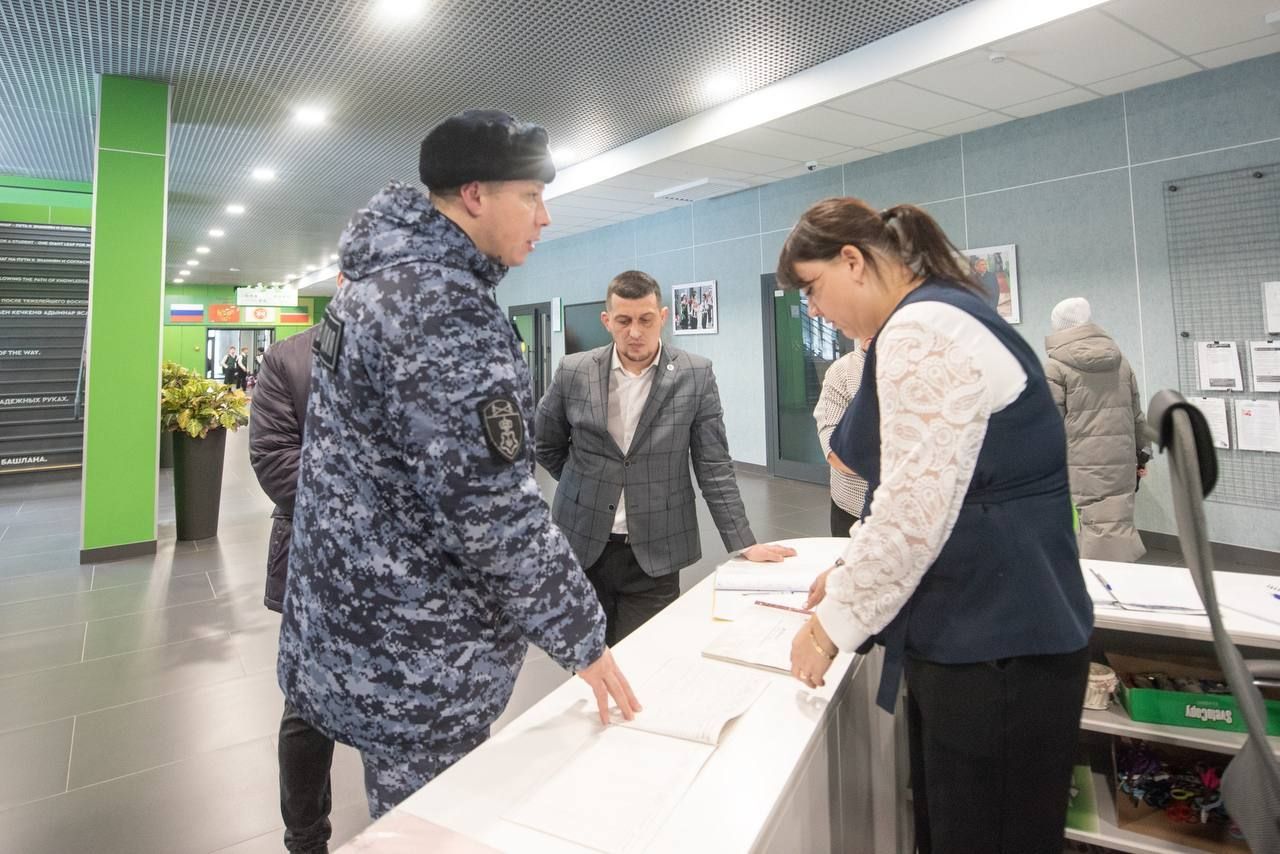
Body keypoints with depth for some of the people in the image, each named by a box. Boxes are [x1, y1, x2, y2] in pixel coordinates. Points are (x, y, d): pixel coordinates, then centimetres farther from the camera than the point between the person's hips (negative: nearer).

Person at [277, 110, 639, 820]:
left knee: (408, 817, 26)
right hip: (413, 647, -10)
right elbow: (492, 507, -27)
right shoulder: (445, 304, -24)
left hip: (353, 610, 10)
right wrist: (581, 635, -15)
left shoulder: (378, 276, 9)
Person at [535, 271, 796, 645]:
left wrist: (744, 543, -6)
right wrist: (583, 489, 9)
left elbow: (714, 468, -3)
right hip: (582, 546, 2)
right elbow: (545, 444, 13)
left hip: (655, 553, -1)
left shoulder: (696, 375, -5)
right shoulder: (573, 372, -3)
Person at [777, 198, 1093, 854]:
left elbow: (915, 511, -25)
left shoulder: (924, 330, -19)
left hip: (994, 651, -10)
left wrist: (832, 623, -13)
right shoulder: (933, 317, 14)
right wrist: (852, 570, 18)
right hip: (961, 635, 10)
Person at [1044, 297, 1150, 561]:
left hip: (1079, 468, -6)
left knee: (1083, 540, -2)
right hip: (1120, 464, 6)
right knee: (1117, 527, 8)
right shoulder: (1120, 359, 15)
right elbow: (1137, 414, 18)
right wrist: (1141, 453, 25)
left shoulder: (1055, 365, -5)